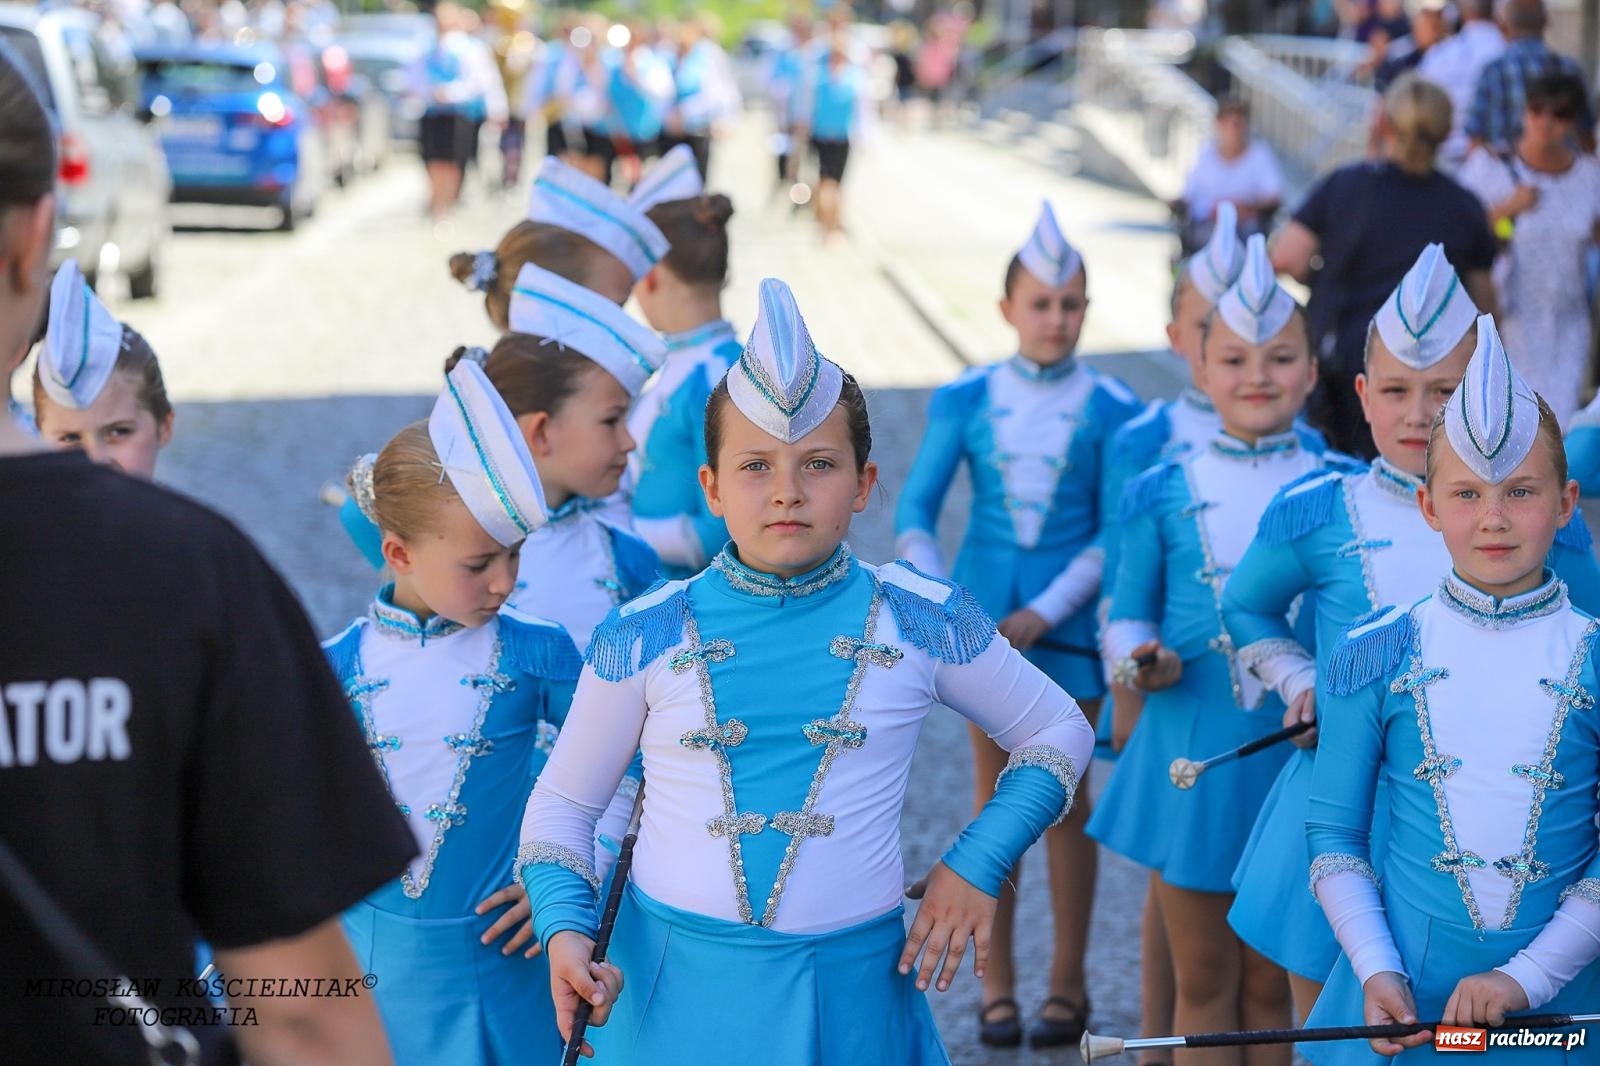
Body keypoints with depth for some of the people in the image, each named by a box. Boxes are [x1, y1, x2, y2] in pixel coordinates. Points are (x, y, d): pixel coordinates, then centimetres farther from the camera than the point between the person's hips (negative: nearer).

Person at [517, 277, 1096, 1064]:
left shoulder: (920, 622, -3)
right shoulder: (647, 637, -3)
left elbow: (1060, 732, 11)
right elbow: (561, 805, 7)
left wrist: (976, 864, 0)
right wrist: (565, 929, -10)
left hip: (847, 996, 0)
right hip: (674, 991, 0)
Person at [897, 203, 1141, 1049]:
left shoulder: (1109, 409, -4)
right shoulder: (966, 400, -1)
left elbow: (1114, 534, -5)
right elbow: (913, 516, 0)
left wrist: (1042, 614, -14)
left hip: (1066, 619, -1)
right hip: (984, 615, 1)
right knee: (996, 791, 8)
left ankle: (1068, 981, 17)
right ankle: (997, 982, 17)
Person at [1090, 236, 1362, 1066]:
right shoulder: (1162, 494, 0)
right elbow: (1129, 615, 6)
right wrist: (1139, 660, -14)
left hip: (1298, 756, 0)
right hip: (1190, 753, 0)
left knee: (1275, 982, 10)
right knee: (1203, 980, 11)